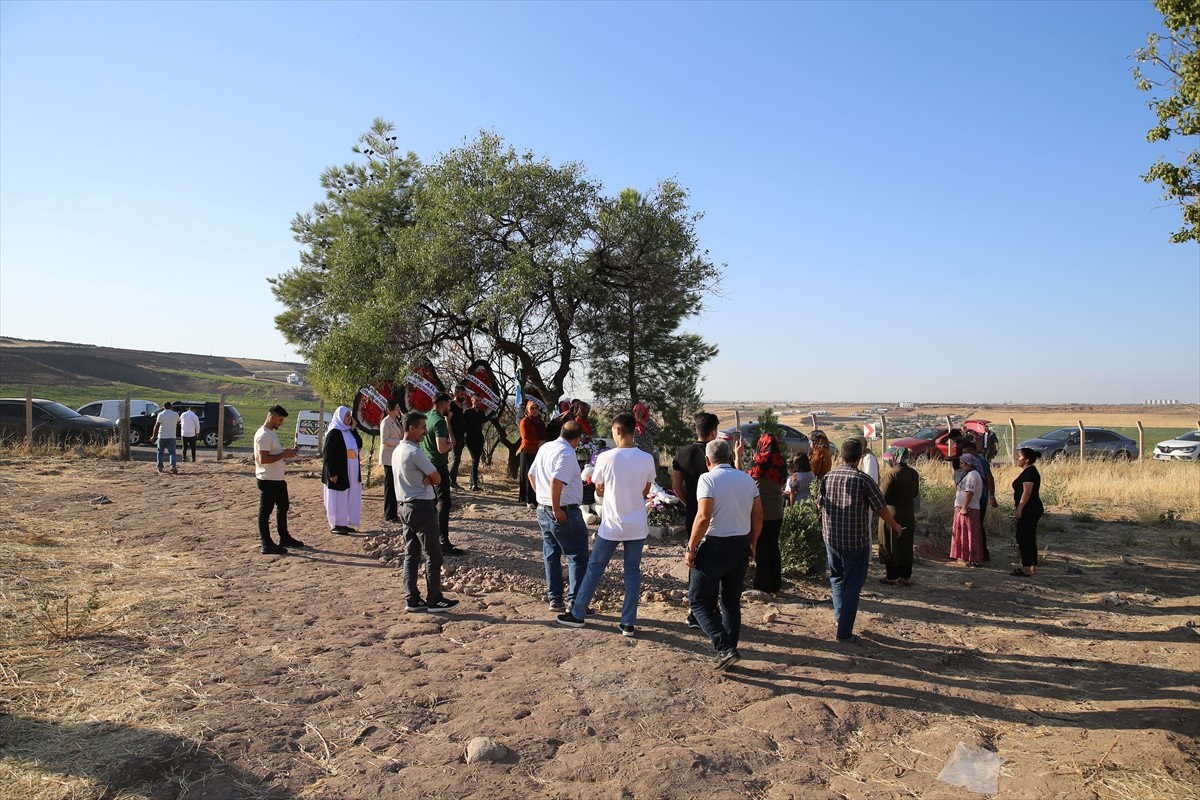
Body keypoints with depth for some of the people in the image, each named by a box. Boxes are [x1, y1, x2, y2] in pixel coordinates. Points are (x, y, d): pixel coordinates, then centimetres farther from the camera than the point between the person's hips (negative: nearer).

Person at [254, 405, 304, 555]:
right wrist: (284, 454, -22)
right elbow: (263, 459, -26)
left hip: (278, 479, 11)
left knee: (283, 507, 19)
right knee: (265, 512, -1)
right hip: (268, 480, -11)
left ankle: (284, 538, 31)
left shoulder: (272, 432, 13)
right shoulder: (263, 435, -19)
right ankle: (267, 544, 6)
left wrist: (286, 452, 8)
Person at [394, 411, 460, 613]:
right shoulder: (415, 452, -19)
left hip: (404, 506, 9)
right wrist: (429, 478, 4)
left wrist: (425, 479, -8)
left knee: (411, 555, 11)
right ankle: (434, 600, 5)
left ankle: (412, 600, 14)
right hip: (421, 507, -9)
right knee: (433, 555, 0)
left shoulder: (397, 451, 10)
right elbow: (437, 478, -13)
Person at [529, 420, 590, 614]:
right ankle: (575, 602, 1)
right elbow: (556, 482, -29)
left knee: (551, 556, 16)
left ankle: (555, 599, 22)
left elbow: (532, 474, 18)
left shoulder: (544, 447, 9)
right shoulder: (567, 454, -19)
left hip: (542, 509, 9)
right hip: (564, 513, -9)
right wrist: (557, 509, -22)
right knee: (578, 557, 2)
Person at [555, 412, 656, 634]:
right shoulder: (646, 459, -7)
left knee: (594, 568, 12)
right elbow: (645, 491, 5)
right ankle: (628, 623, 12)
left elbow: (599, 490, 0)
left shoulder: (606, 457, -13)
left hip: (611, 524, -2)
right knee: (633, 573, 10)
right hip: (637, 526, 2)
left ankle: (577, 615, 22)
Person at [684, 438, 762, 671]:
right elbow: (758, 516, 9)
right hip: (741, 546, 6)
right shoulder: (747, 479, 6)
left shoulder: (708, 479, -12)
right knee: (732, 602, 17)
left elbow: (703, 517, -21)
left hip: (714, 547, -6)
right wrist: (752, 544, 21)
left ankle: (725, 649, -7)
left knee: (700, 602, 4)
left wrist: (691, 549, -13)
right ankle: (729, 651, 21)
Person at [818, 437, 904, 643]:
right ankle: (844, 632, 9)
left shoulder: (828, 476, -2)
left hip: (831, 538, 4)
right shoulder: (863, 480, -13)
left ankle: (840, 612, 20)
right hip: (856, 541, -3)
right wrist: (895, 526, 12)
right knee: (852, 584, 6)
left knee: (836, 576, 26)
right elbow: (881, 508, -7)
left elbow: (819, 503, 8)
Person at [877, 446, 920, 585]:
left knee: (890, 545, 6)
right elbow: (915, 493, 14)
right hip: (909, 513, 6)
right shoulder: (914, 473, 2)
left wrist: (881, 481, -3)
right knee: (906, 545, 14)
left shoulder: (891, 474, -19)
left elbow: (882, 497, -18)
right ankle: (906, 576, 20)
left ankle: (892, 576, 12)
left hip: (892, 513, -6)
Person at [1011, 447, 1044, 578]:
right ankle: (1032, 567, 19)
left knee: (1023, 537, -7)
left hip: (1029, 510, -11)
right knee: (1029, 538, 14)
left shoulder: (1029, 472, -15)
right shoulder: (1030, 471, 17)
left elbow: (1027, 492, -23)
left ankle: (1026, 568, -5)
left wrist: (1020, 508, -23)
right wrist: (1020, 507, 21)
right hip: (1032, 509, 11)